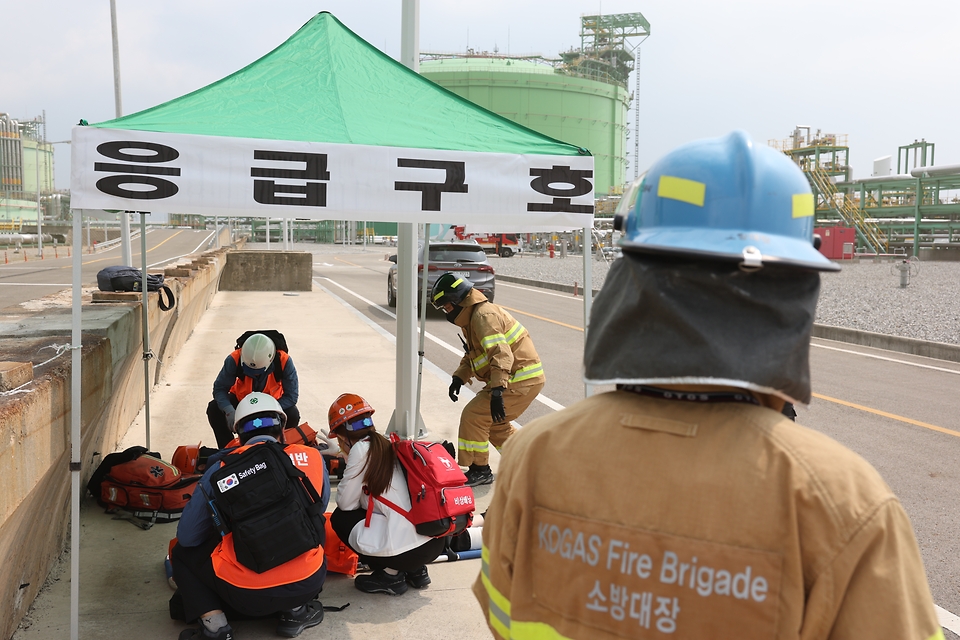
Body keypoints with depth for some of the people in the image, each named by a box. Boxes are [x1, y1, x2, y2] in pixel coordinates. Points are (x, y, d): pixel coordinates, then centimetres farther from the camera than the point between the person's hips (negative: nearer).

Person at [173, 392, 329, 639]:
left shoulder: (222, 468, -3)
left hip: (245, 595, -2)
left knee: (182, 552, 24)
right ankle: (296, 611, 19)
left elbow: (187, 536, 4)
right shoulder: (312, 457, 1)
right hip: (306, 585, 2)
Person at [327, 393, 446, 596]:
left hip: (403, 550, -8)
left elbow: (346, 503, 1)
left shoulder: (362, 449, -5)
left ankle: (389, 575, 8)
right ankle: (415, 571, 20)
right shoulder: (389, 446, 16)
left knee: (340, 517, 15)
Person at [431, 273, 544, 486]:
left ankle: (479, 471, 3)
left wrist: (497, 391, -37)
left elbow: (501, 354, -30)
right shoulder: (471, 317, 16)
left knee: (474, 416, -9)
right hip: (522, 378, 11)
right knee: (494, 422, 22)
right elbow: (472, 355, 24)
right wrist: (458, 378, 7)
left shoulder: (484, 315, -19)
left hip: (521, 380, -11)